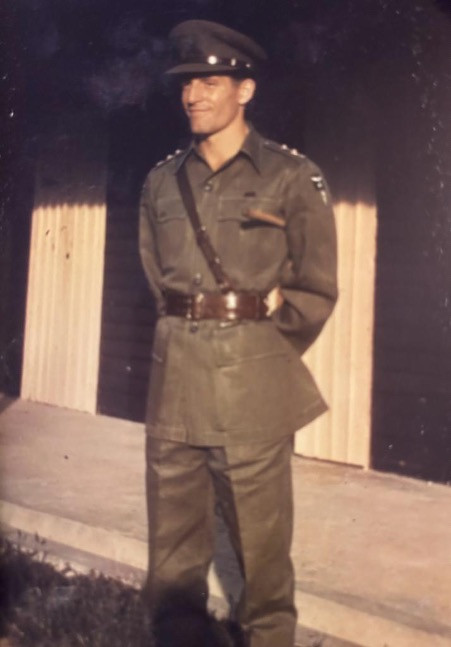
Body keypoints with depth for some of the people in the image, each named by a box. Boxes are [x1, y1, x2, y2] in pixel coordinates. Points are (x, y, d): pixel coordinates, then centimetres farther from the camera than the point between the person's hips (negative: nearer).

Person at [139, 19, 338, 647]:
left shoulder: (294, 177, -2)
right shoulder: (162, 182, 10)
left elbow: (316, 290, 1)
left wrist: (262, 355, 5)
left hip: (252, 377, -4)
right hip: (174, 371, 4)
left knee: (259, 532, 5)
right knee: (172, 532, 11)